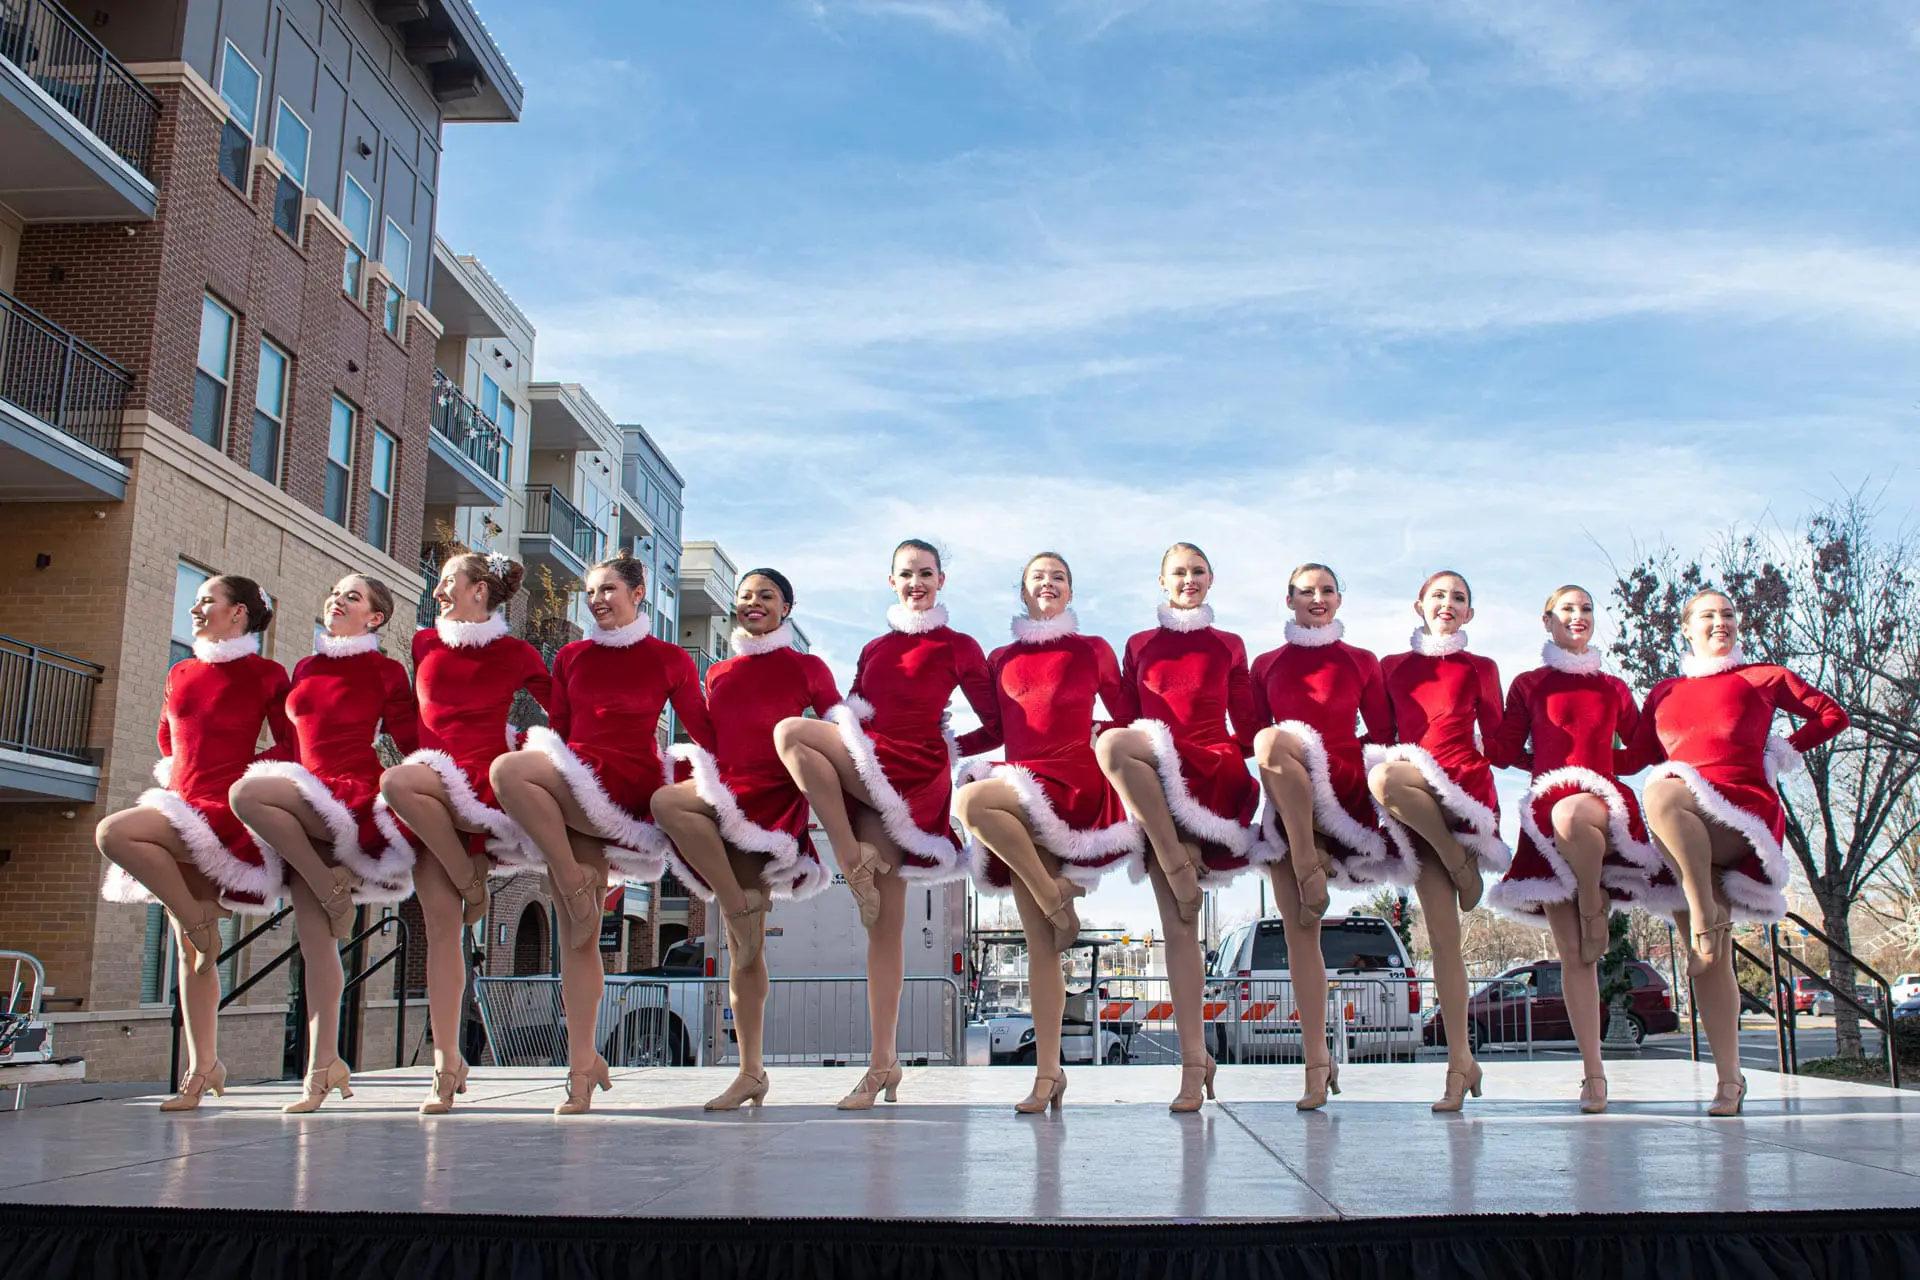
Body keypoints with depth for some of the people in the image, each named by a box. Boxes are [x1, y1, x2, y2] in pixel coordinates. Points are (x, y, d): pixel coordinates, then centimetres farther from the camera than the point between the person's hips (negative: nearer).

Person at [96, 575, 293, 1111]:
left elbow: (290, 748, -2)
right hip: (181, 810, 7)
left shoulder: (266, 674, 0)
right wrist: (170, 779, 12)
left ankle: (201, 916, -11)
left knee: (113, 832, -28)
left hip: (225, 809, -7)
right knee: (189, 947, 4)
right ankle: (202, 1067, 8)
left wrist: (237, 777, -8)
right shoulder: (181, 673, 18)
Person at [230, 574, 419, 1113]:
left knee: (247, 794, -28)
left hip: (355, 797, -6)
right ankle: (322, 1068, 1)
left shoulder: (384, 670, 3)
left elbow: (412, 742, 0)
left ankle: (334, 885, -13)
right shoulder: (304, 669, 20)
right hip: (309, 803, 6)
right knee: (313, 935, -1)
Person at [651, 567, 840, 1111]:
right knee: (743, 946, 1)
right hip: (723, 805, 5)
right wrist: (694, 770, 8)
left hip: (773, 796, -5)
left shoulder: (805, 667, 9)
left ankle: (743, 904, -18)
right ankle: (751, 1071, 5)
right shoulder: (718, 674, 21)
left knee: (667, 802, -30)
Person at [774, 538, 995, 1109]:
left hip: (914, 774, -5)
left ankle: (855, 861, -16)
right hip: (868, 778, 5)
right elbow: (852, 717, 22)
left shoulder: (957, 646, 7)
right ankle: (883, 1064, 1)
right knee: (885, 922, 0)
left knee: (790, 731, -20)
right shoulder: (874, 650, 23)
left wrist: (950, 754, -1)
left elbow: (995, 719, 4)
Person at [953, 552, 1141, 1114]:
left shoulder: (1092, 650, 11)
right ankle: (1047, 1073, -1)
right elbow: (994, 733, 19)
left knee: (972, 800, -32)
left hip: (1074, 784, -3)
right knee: (1039, 942, -2)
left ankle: (1057, 895, -15)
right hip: (1020, 802, 3)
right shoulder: (1001, 659, 18)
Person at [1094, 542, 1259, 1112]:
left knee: (1114, 745, -32)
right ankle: (1194, 1064, -5)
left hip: (1215, 775, -2)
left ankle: (1181, 859, -23)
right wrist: (1121, 762, -6)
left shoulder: (1229, 646, 16)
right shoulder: (1139, 646, 18)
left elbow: (1246, 724, 14)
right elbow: (1125, 717, 14)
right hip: (1153, 789, 2)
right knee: (1178, 926, -6)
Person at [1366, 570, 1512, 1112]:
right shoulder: (1392, 667, 18)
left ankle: (1461, 860, -14)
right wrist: (1382, 762, 1)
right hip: (1416, 807, 3)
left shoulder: (1479, 669, 11)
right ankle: (1460, 1062, -1)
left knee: (1386, 777, -36)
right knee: (1442, 935, -3)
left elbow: (1497, 742, 10)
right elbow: (1383, 735, 19)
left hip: (1463, 785, -3)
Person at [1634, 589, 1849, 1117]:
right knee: (1708, 957, -3)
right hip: (1683, 836, 4)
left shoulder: (1762, 677, 16)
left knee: (1662, 794, -37)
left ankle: (1706, 914, -28)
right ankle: (1729, 1078, 0)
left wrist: (1782, 753, 10)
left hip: (1742, 812, -4)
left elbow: (1833, 715, 19)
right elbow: (1640, 754, 21)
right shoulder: (1664, 693, 24)